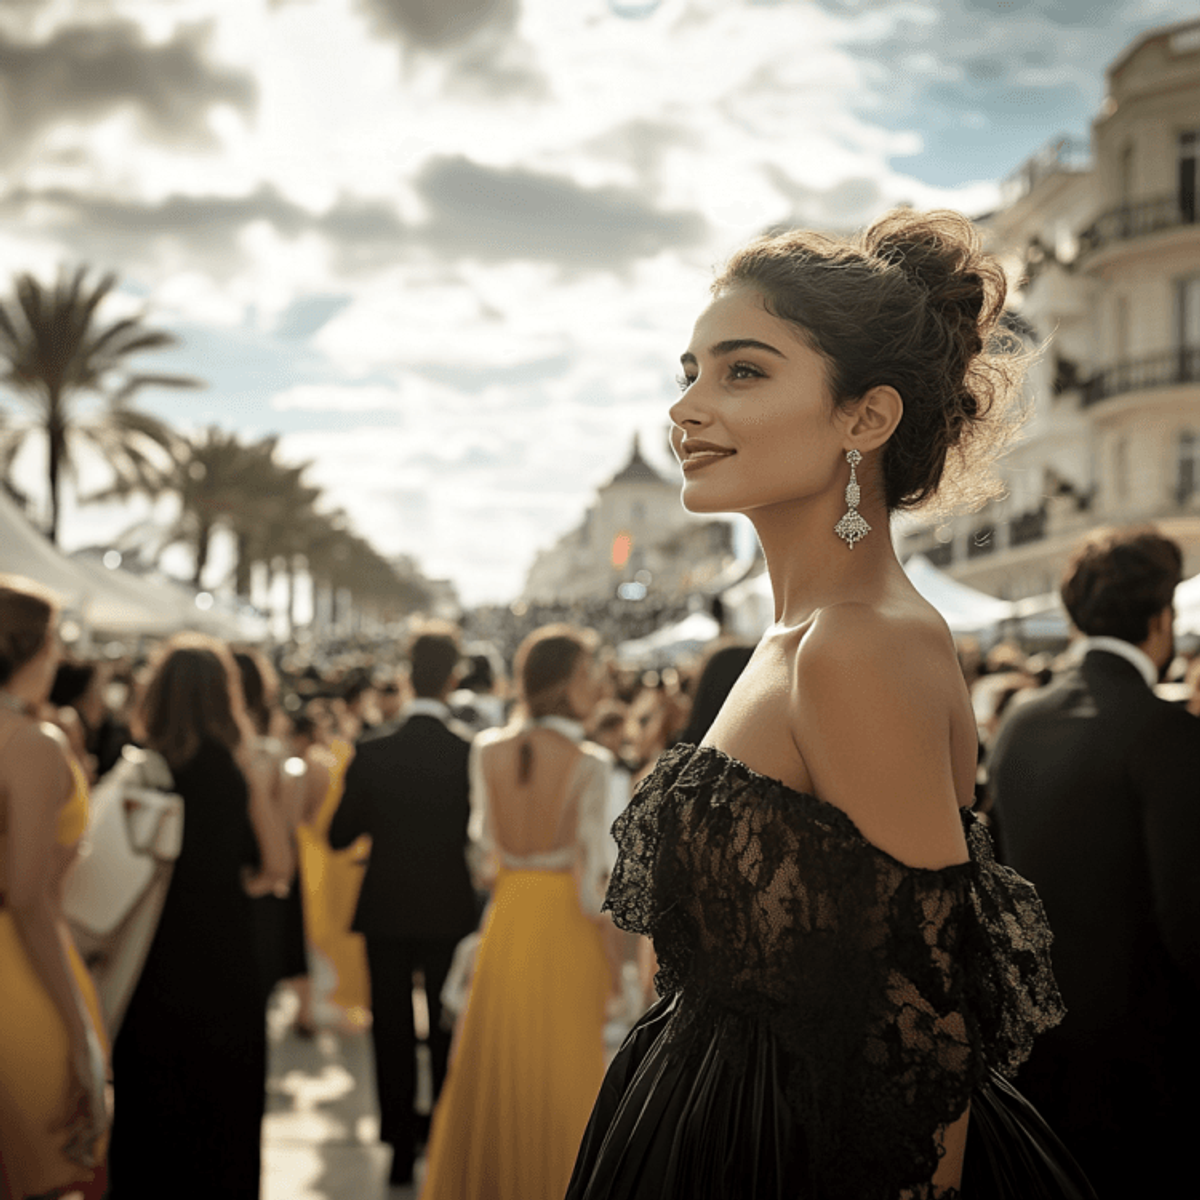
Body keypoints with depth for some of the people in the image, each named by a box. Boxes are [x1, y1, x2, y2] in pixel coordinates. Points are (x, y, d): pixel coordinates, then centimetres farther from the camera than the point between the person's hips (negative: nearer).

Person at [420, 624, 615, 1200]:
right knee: (561, 1068, 10)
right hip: (566, 927, -4)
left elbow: (486, 839, 7)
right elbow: (592, 879, -15)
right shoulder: (589, 763, -16)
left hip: (505, 918, 4)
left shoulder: (488, 750, -4)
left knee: (495, 1062, 18)